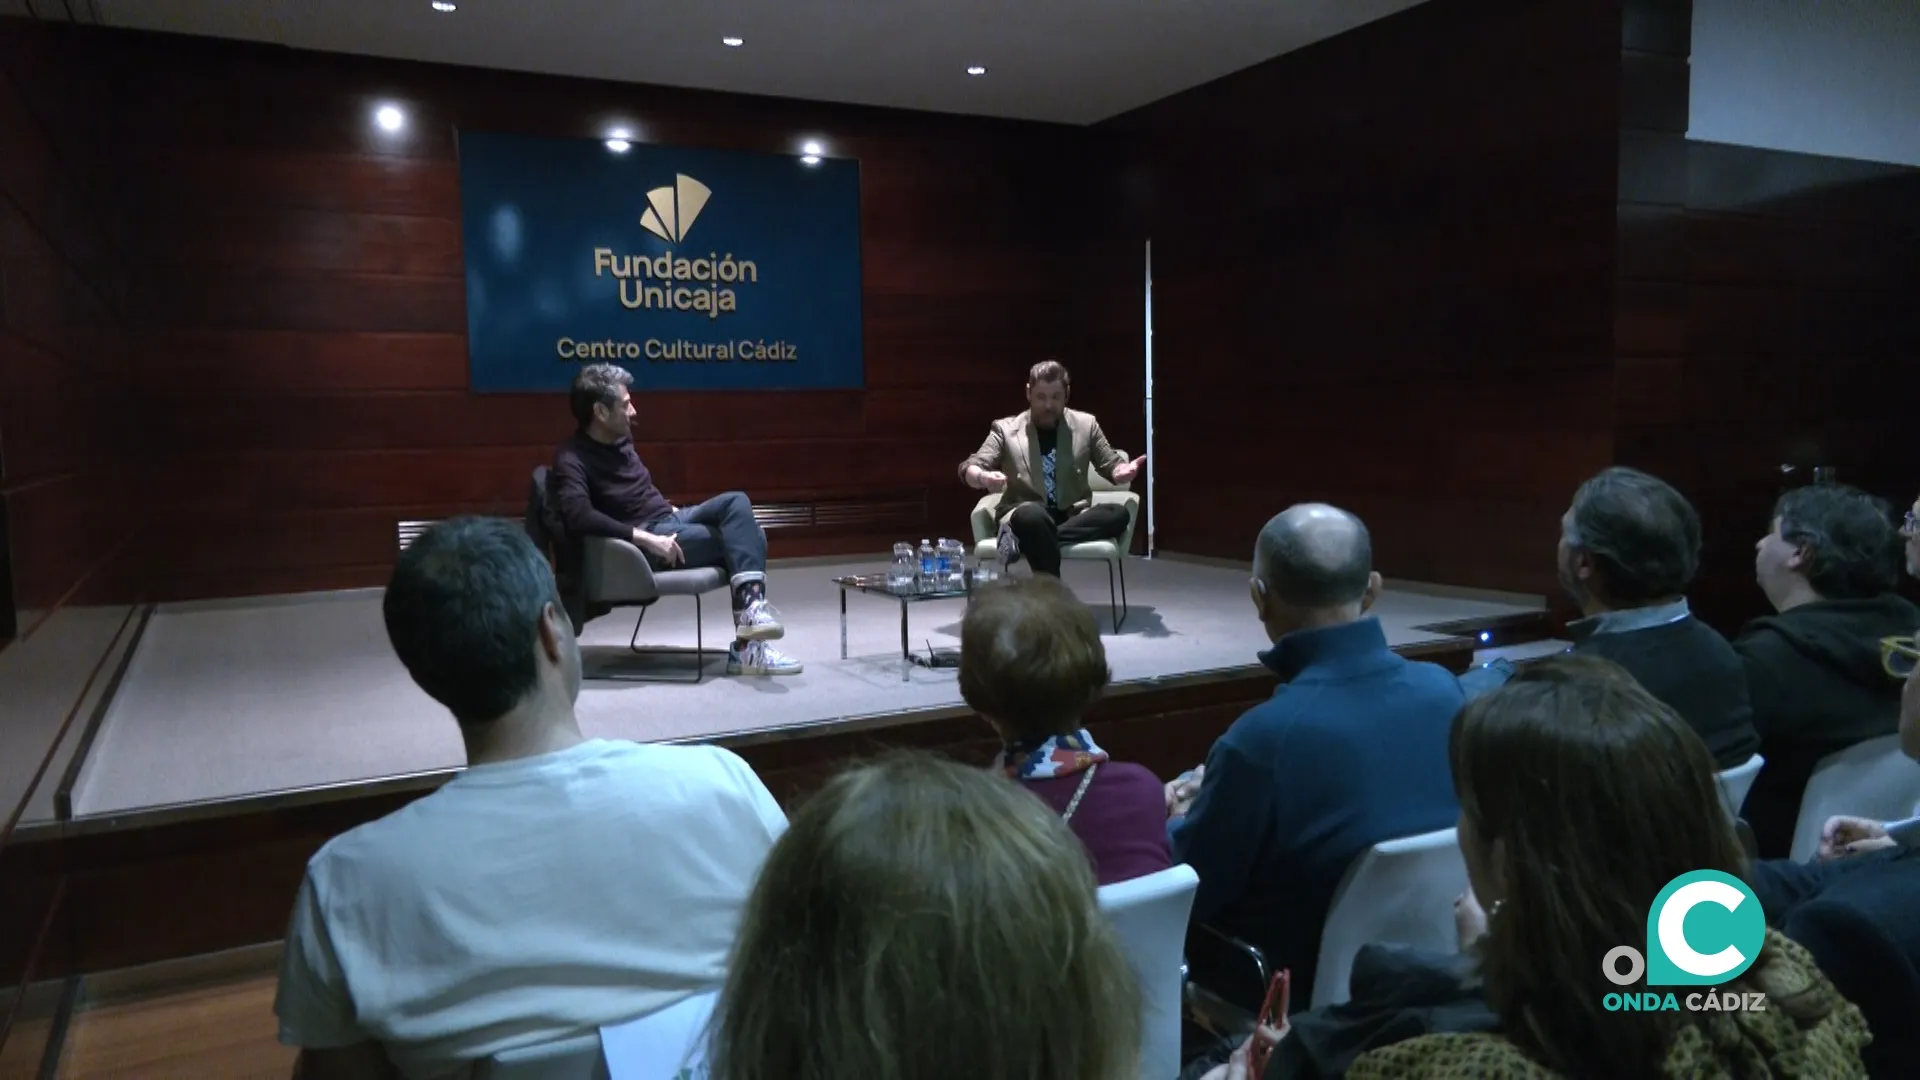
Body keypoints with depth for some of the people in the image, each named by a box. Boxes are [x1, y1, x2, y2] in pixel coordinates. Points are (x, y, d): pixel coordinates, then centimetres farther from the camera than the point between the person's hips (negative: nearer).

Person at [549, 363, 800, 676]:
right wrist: (645, 538, -31)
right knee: (740, 537, -17)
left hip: (671, 520, 8)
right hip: (643, 541, -8)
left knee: (736, 502, -17)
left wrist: (672, 509, 9)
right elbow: (579, 518, -30)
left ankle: (751, 608, -25)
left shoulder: (620, 441, 12)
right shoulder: (572, 459, -14)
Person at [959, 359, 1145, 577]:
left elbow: (1111, 464, 17)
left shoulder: (1086, 424, 13)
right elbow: (968, 469, 1)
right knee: (1032, 515, -40)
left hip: (1073, 516, 4)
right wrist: (984, 478, -25)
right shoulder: (1006, 429, 7)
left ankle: (1021, 539, -31)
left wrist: (1123, 471, -9)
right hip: (1024, 516, -3)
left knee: (1118, 514, -29)